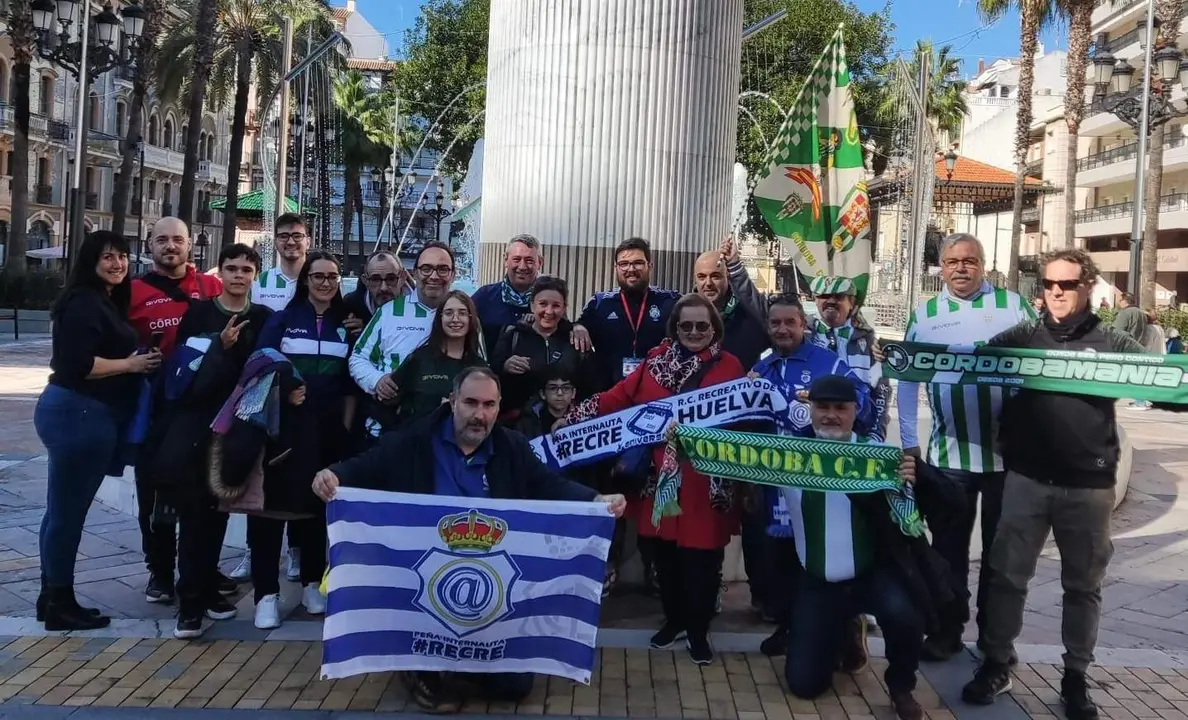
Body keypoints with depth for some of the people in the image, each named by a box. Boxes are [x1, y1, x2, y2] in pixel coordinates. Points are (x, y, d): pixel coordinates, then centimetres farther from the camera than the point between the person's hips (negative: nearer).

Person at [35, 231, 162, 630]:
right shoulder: (84, 303, -13)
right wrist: (131, 364, -14)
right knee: (67, 511, -1)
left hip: (85, 414, 11)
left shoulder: (107, 302, 18)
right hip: (78, 414, -11)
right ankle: (59, 602, 9)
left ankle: (53, 596, 26)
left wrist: (139, 359, 10)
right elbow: (77, 365, -22)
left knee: (64, 510, 16)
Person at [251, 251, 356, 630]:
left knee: (318, 502, 7)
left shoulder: (346, 325, 9)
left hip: (328, 426, 2)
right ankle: (267, 593, -2)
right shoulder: (283, 318, 3)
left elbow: (349, 382, 9)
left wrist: (346, 425, 1)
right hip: (283, 422, -2)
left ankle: (312, 583, 20)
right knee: (272, 502, -6)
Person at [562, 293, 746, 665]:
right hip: (661, 475, 3)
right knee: (664, 551, 12)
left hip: (706, 481, -2)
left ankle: (699, 630, 23)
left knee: (701, 556, 3)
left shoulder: (729, 366, 0)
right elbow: (620, 397, -1)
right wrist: (574, 417, -8)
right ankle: (673, 619, 34)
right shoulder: (657, 359, 6)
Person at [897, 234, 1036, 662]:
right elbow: (907, 381, 4)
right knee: (949, 547, 9)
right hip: (947, 453, 1)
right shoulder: (924, 315, 5)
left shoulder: (1014, 305, 2)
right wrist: (908, 443, -2)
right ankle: (947, 630, 23)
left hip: (1008, 450, 0)